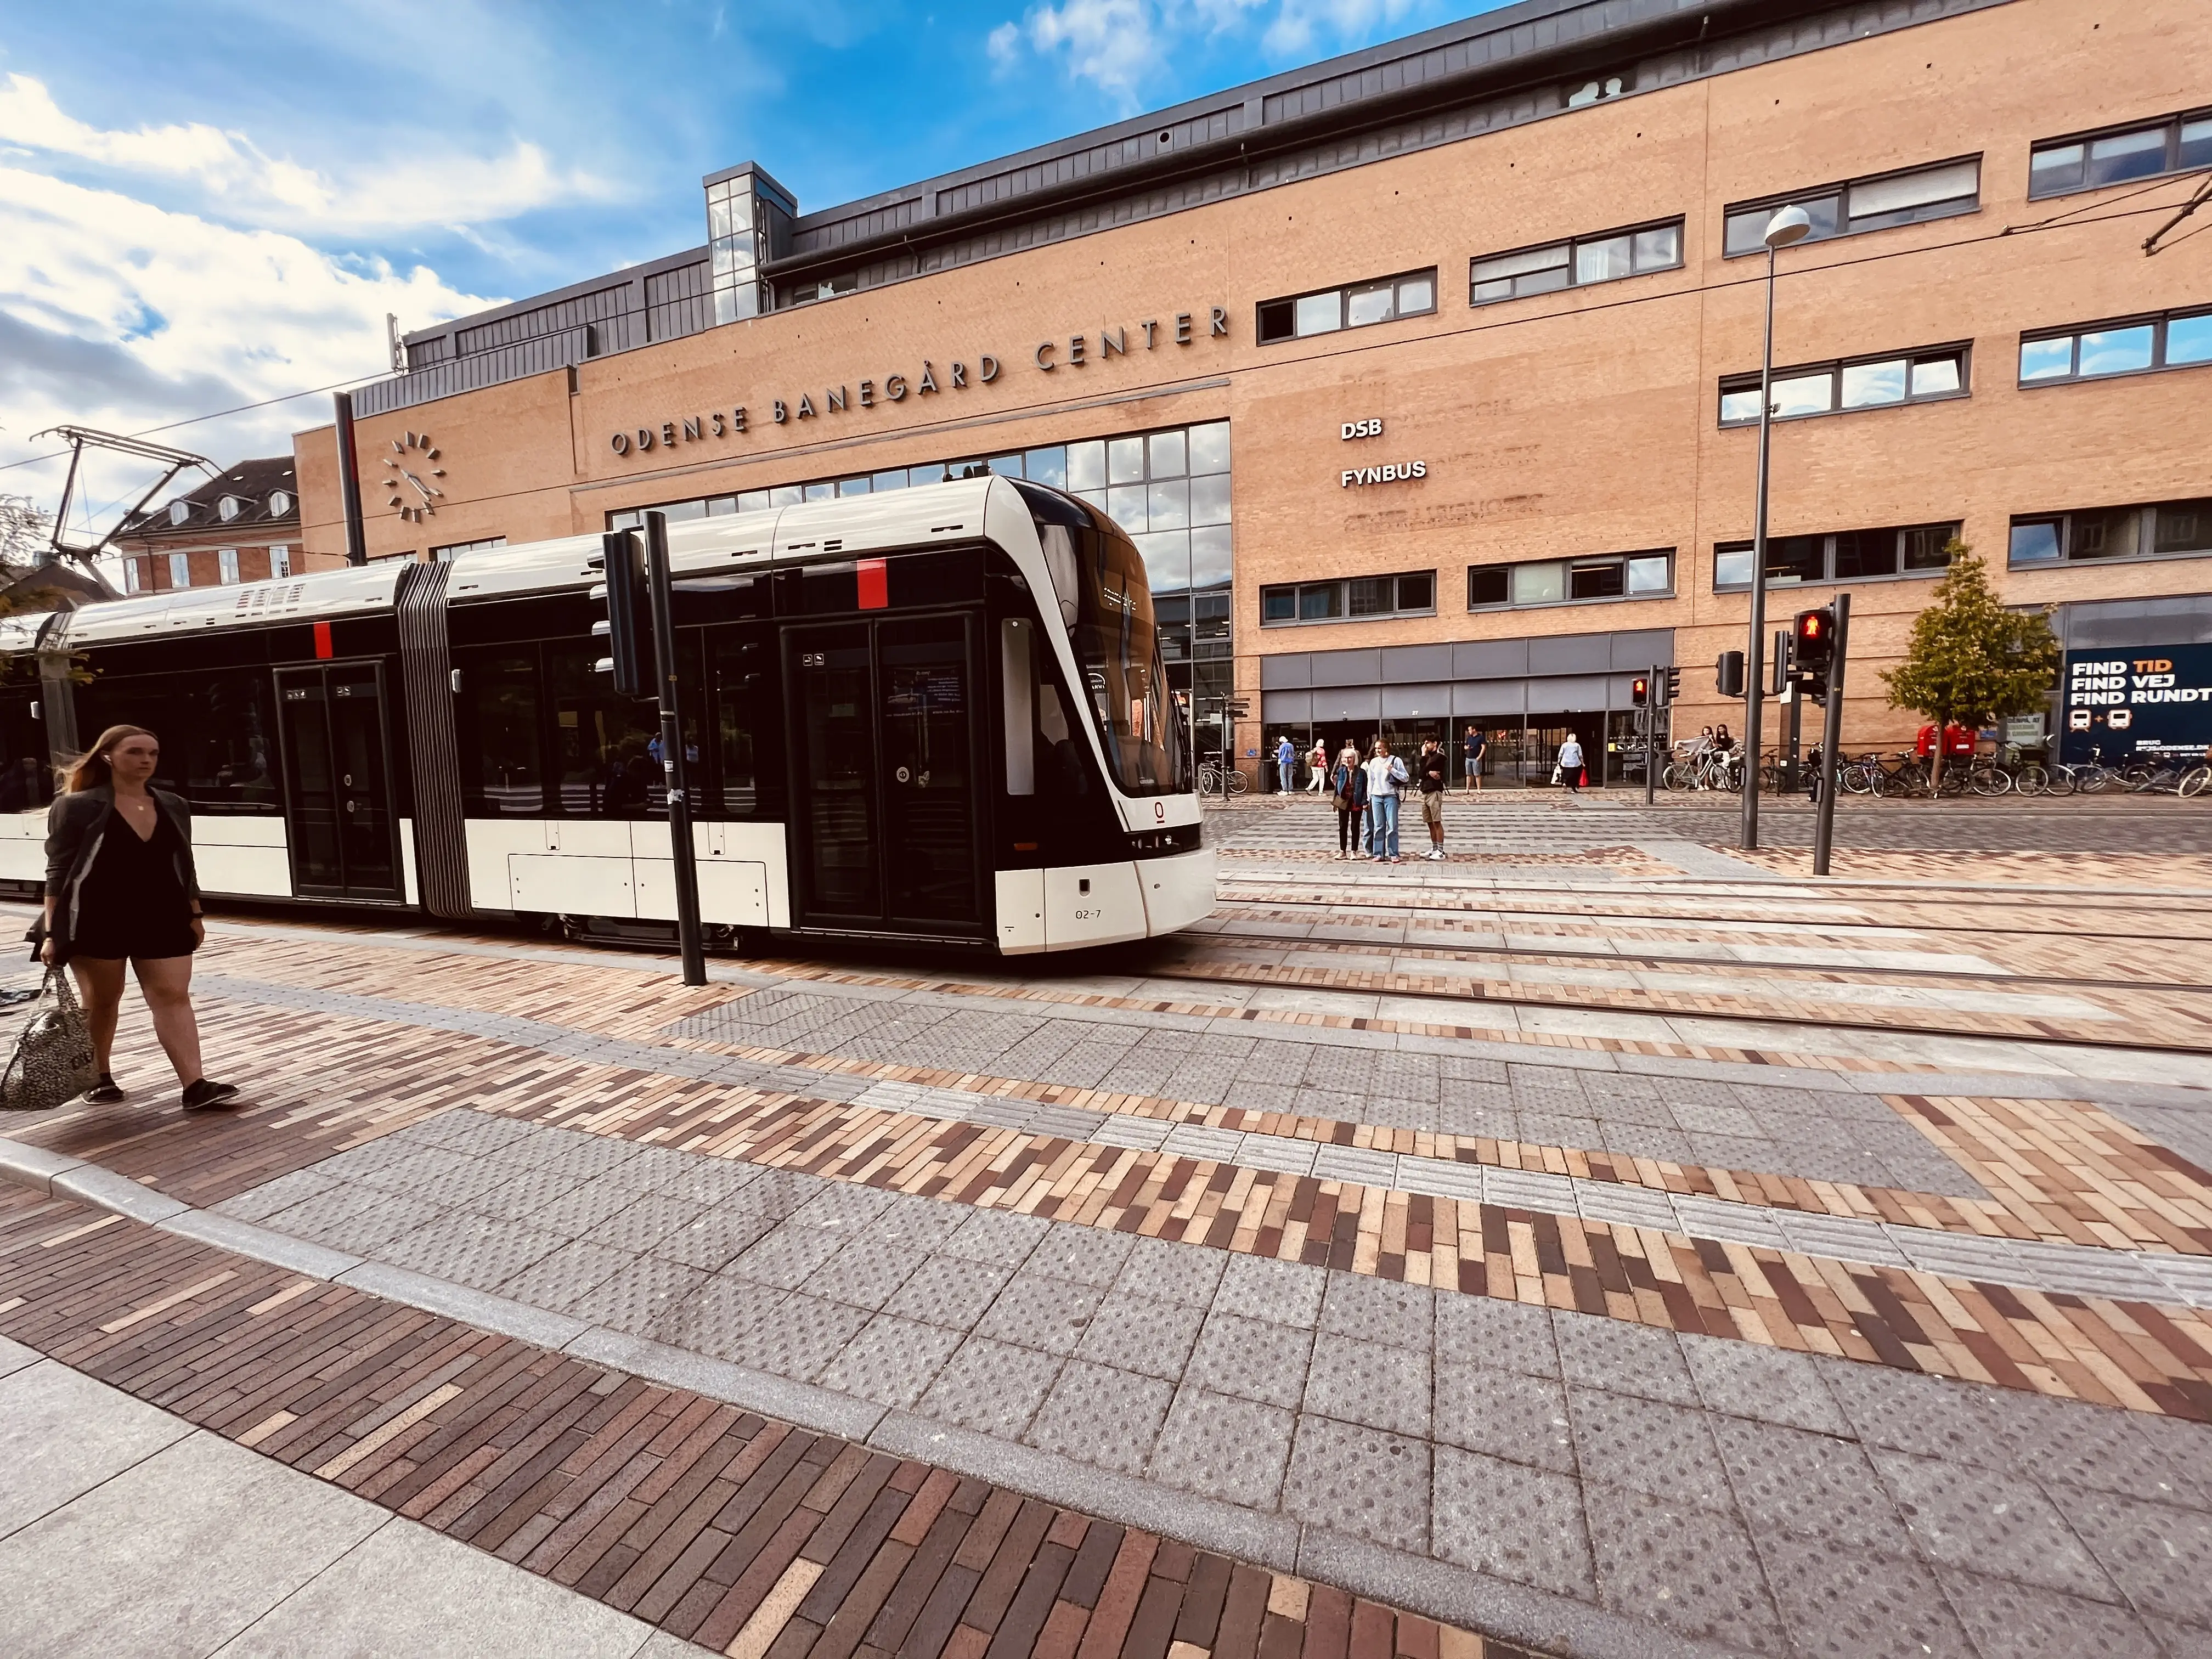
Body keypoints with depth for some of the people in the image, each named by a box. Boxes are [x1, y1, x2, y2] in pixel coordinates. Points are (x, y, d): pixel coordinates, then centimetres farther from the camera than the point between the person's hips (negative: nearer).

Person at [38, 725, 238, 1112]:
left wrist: (194, 915, 12)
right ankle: (99, 1077, 31)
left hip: (162, 919, 3)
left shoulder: (173, 807, 7)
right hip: (96, 921, -3)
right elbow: (58, 872, -5)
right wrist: (52, 932, -9)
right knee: (102, 1001, 11)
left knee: (173, 996, -4)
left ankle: (195, 1085, -8)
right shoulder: (77, 807, -4)